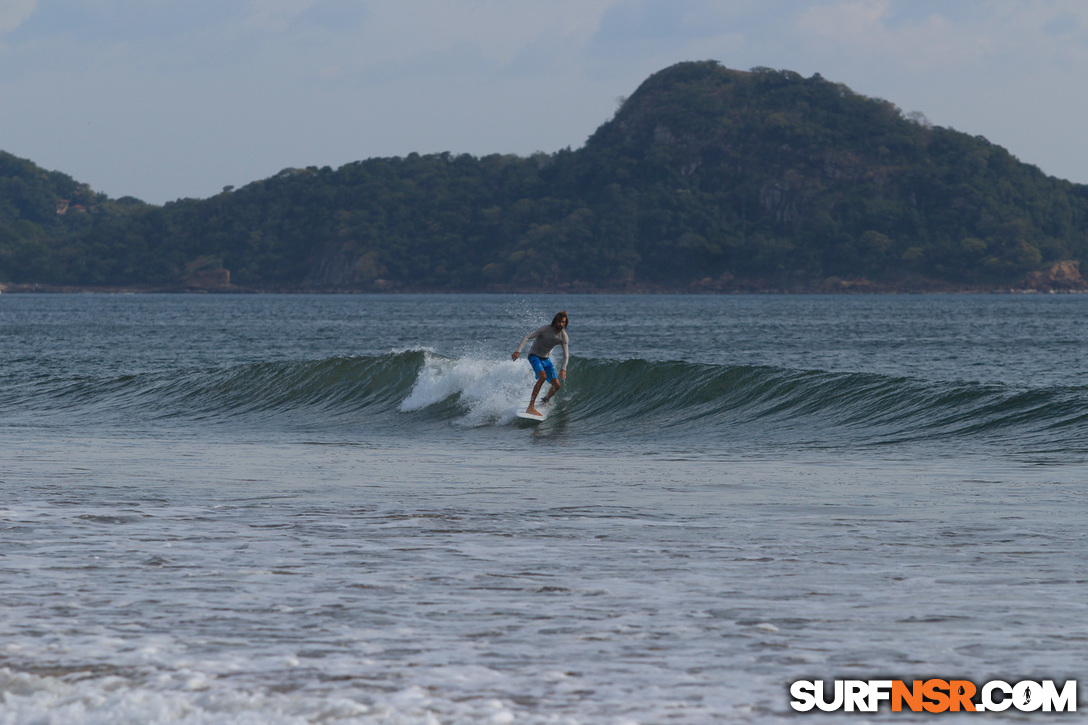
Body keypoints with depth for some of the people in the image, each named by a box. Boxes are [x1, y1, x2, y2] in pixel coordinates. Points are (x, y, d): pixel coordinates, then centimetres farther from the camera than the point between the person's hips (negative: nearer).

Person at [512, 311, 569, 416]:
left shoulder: (564, 336, -7)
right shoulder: (546, 329, -21)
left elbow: (566, 355, -8)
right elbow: (526, 338, -21)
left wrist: (563, 369, -25)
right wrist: (518, 351, -32)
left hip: (545, 359, 6)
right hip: (534, 356, -6)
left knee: (557, 385, 0)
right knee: (542, 376, -32)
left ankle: (544, 401, 32)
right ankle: (530, 407, -37)